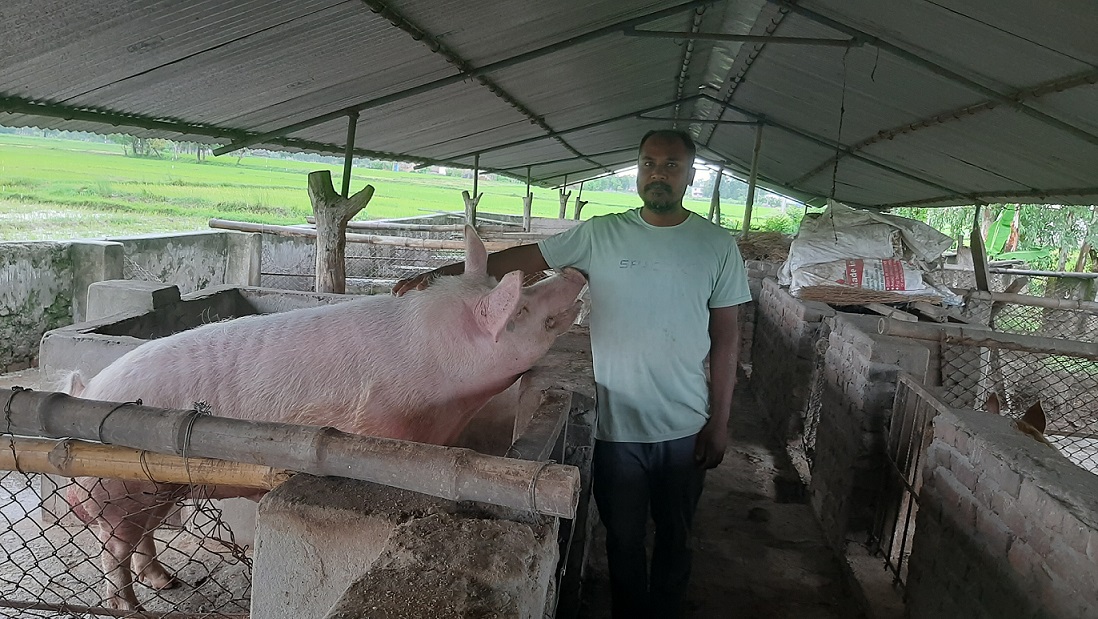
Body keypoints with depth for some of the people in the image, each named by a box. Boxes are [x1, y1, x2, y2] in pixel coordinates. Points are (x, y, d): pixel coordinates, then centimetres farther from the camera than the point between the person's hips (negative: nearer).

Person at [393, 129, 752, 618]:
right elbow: (521, 259, -4)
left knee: (674, 539, 19)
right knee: (623, 539, 15)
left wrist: (719, 422, -1)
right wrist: (441, 274, -13)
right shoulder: (600, 235, -4)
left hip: (686, 430, 1)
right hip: (617, 426, -1)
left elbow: (726, 339, 0)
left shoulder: (717, 245, -2)